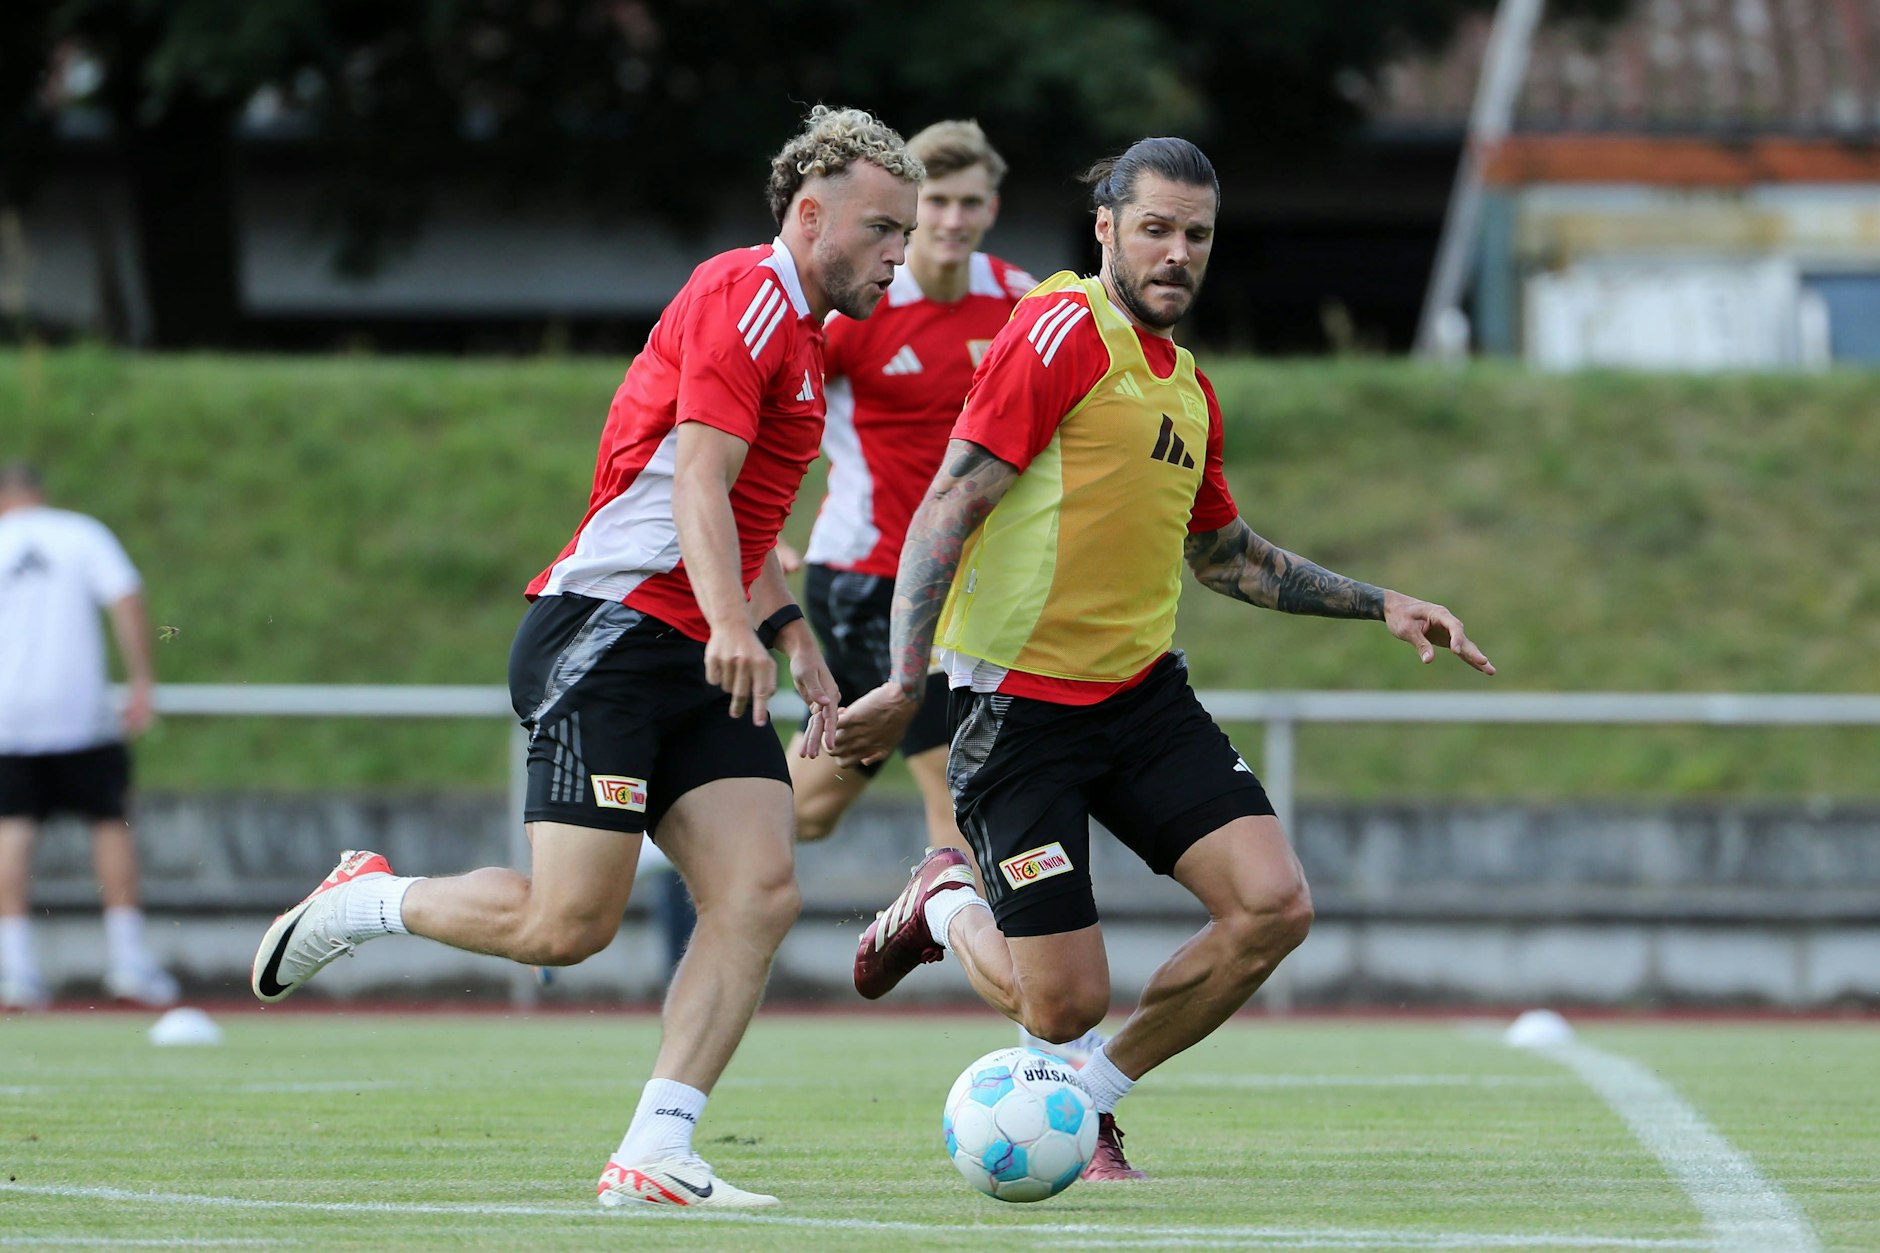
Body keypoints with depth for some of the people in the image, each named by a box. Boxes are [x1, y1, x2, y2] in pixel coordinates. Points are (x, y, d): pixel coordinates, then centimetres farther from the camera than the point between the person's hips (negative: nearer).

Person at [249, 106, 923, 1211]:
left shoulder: (800, 332, 23)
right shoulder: (746, 294, -9)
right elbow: (698, 479, -22)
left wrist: (800, 647, 30)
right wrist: (732, 622, -35)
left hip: (700, 663, 10)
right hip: (609, 632, -10)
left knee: (762, 893, -9)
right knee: (569, 923, -15)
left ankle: (654, 1156, -12)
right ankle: (362, 902, 12)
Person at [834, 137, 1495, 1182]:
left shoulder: (1191, 390, 13)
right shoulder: (1066, 330, -12)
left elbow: (1225, 552, 29)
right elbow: (953, 501, -17)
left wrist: (1379, 605, 24)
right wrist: (906, 683, -25)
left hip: (1145, 696, 7)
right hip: (1022, 703, -7)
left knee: (1275, 907, -11)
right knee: (1065, 1004, -9)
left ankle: (1090, 1097, 11)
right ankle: (948, 907, 27)